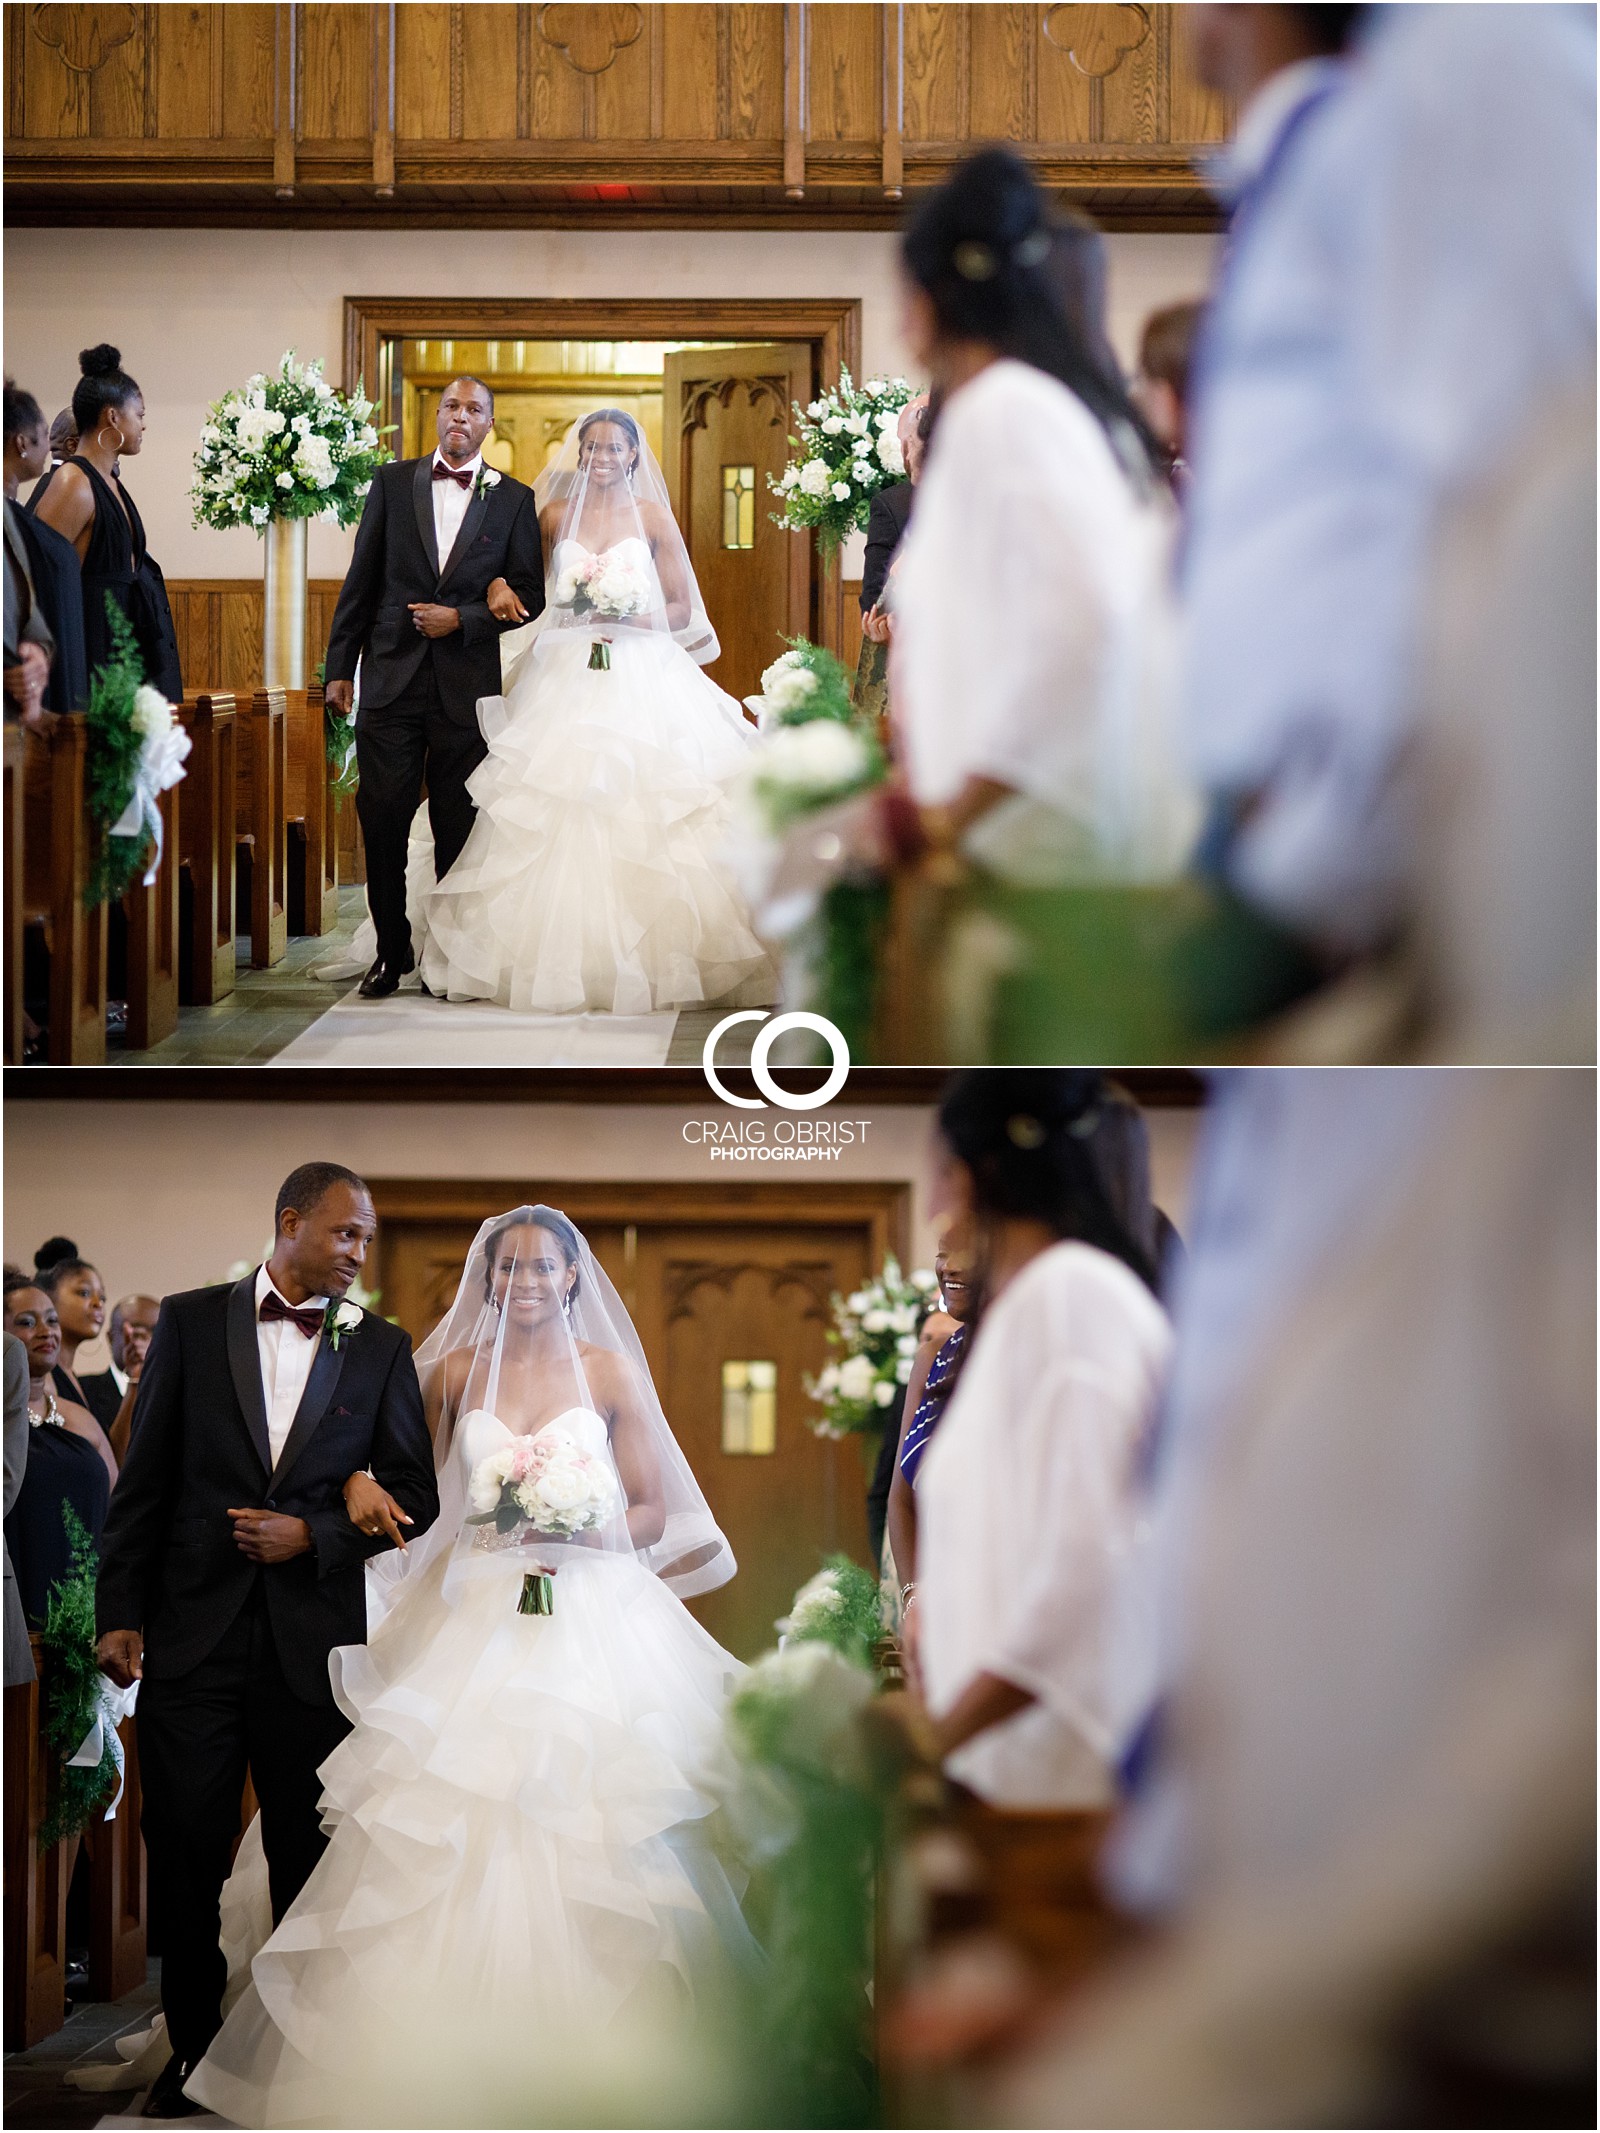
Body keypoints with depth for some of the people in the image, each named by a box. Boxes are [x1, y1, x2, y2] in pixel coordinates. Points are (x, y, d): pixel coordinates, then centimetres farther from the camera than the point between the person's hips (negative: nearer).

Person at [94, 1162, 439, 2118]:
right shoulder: (190, 1322, 3)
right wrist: (121, 1611, -1)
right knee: (183, 1854, 3)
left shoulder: (381, 1348, 5)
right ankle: (194, 2049, 14)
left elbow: (414, 1499, 5)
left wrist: (312, 1534, -10)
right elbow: (145, 1479, 3)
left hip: (313, 1637, 0)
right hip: (193, 1634, 0)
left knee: (310, 1862, 7)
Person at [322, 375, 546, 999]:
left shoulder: (513, 499, 6)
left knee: (457, 830, 4)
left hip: (466, 686, 0)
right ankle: (391, 950, 7)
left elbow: (529, 596, 5)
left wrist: (464, 619, -10)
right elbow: (361, 581, 7)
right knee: (382, 823, -3)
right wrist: (340, 667, 3)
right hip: (391, 680, 0)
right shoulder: (392, 483, 8)